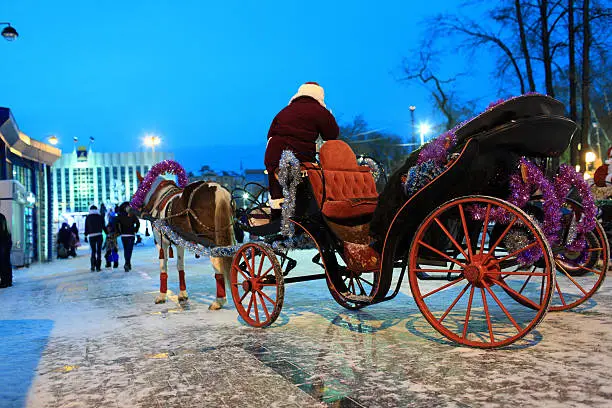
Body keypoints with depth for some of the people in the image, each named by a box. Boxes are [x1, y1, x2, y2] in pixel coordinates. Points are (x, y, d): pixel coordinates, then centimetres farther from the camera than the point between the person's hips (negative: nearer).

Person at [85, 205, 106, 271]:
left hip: (91, 236, 1)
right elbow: (103, 226, 4)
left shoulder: (87, 217, 6)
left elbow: (86, 228, 6)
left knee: (93, 251, 12)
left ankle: (93, 266, 1)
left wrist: (86, 235, 13)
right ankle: (98, 267, 0)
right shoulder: (100, 217, 3)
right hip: (99, 235, -1)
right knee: (99, 251, 3)